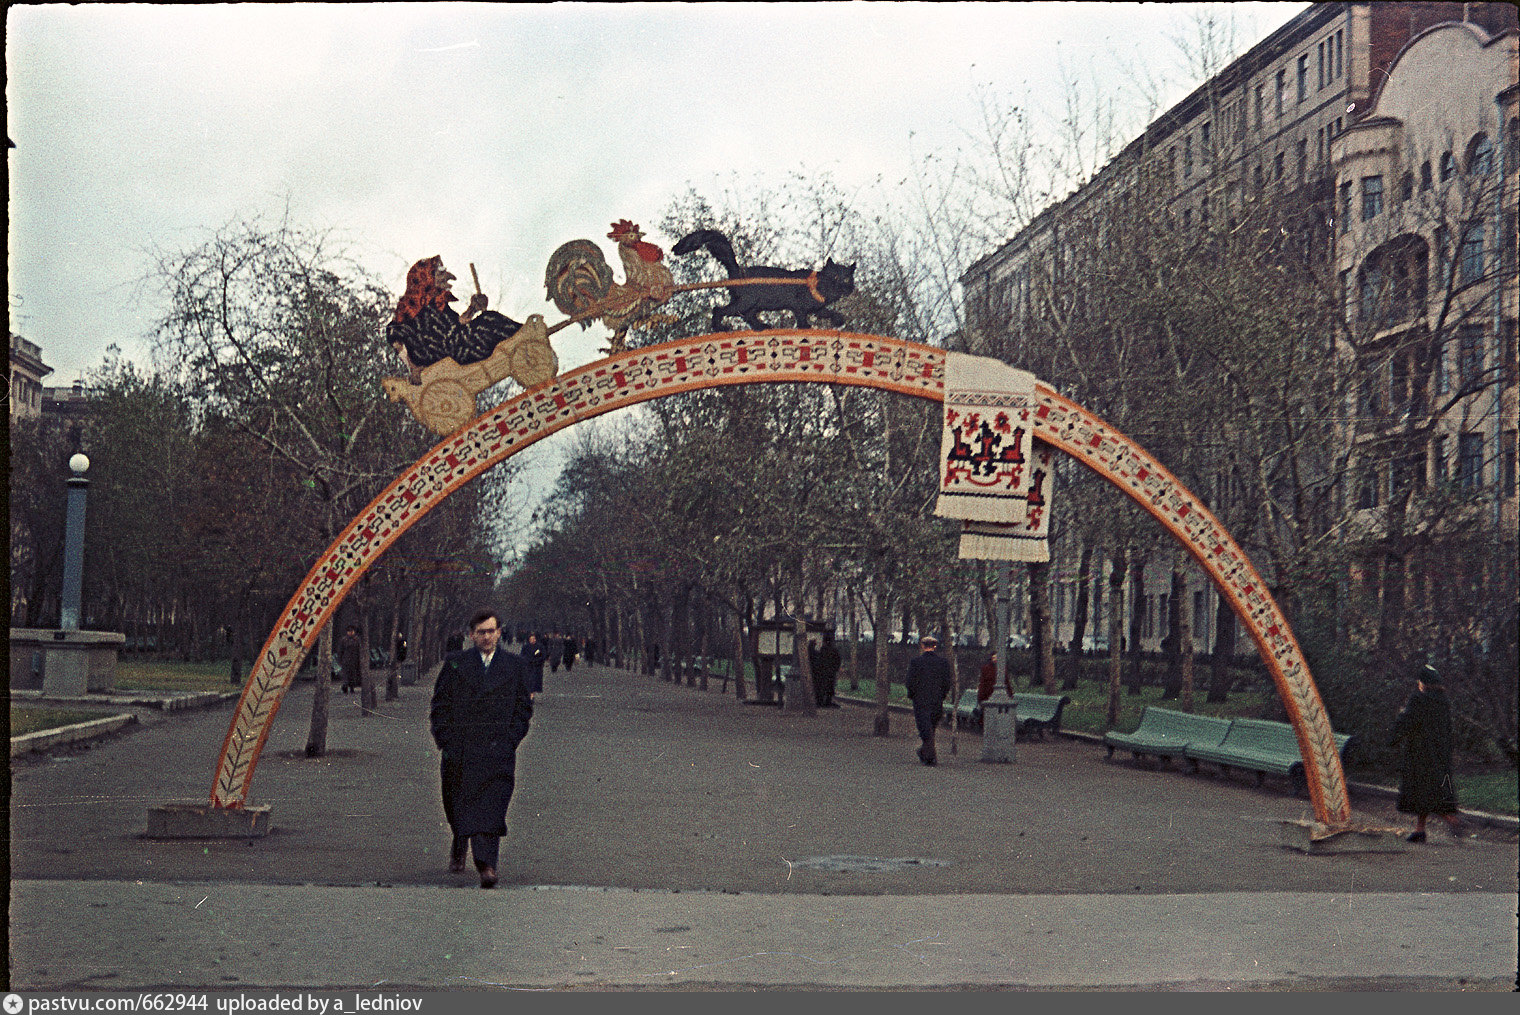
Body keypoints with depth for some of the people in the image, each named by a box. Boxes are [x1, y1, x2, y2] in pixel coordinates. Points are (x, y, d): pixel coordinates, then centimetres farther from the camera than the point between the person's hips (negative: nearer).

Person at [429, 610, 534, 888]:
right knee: (457, 806, 13)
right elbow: (440, 706, 6)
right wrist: (446, 742, -1)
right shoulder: (455, 664, 5)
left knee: (491, 810, -12)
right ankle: (459, 848, 41)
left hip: (497, 752, -1)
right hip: (459, 750, 1)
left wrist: (510, 740, 0)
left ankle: (486, 865, -16)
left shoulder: (514, 666, 7)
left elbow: (524, 707, 10)